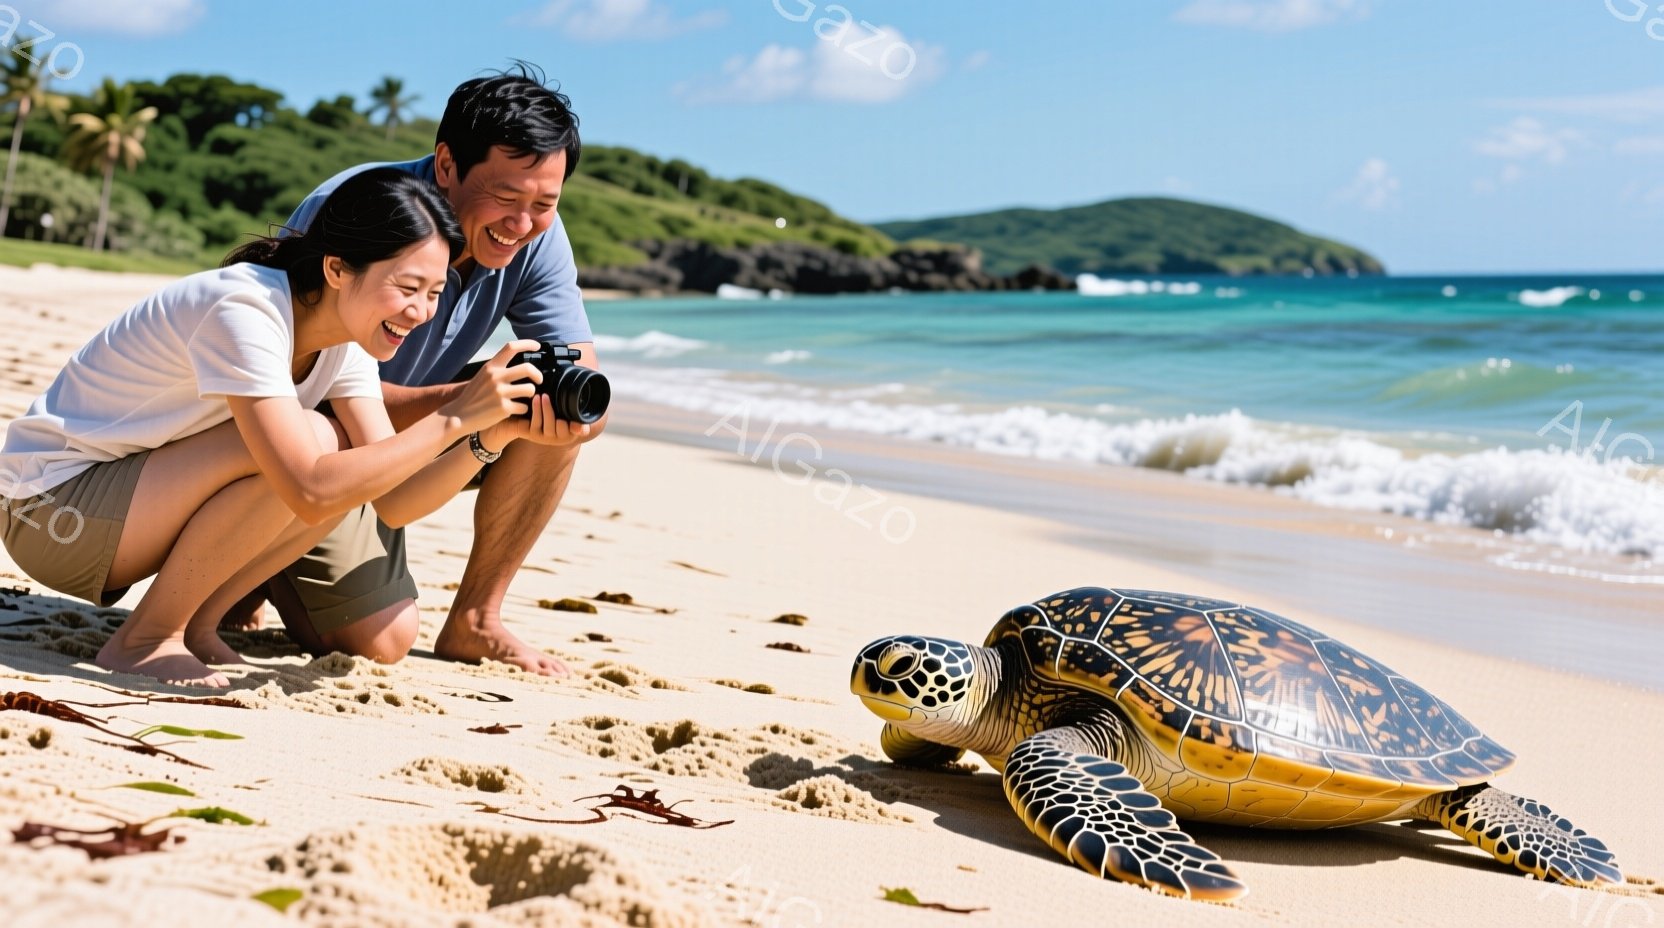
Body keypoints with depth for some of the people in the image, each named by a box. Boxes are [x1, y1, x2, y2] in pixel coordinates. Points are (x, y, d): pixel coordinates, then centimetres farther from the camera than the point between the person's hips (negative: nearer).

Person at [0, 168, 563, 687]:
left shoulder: (346, 341, -2)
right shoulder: (245, 309, -27)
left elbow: (393, 503, -7)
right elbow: (311, 493, -37)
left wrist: (492, 436, -21)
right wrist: (453, 418, -33)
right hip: (50, 506, -8)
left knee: (346, 467, -6)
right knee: (310, 447, -25)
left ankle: (193, 626, 2)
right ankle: (144, 640, -13)